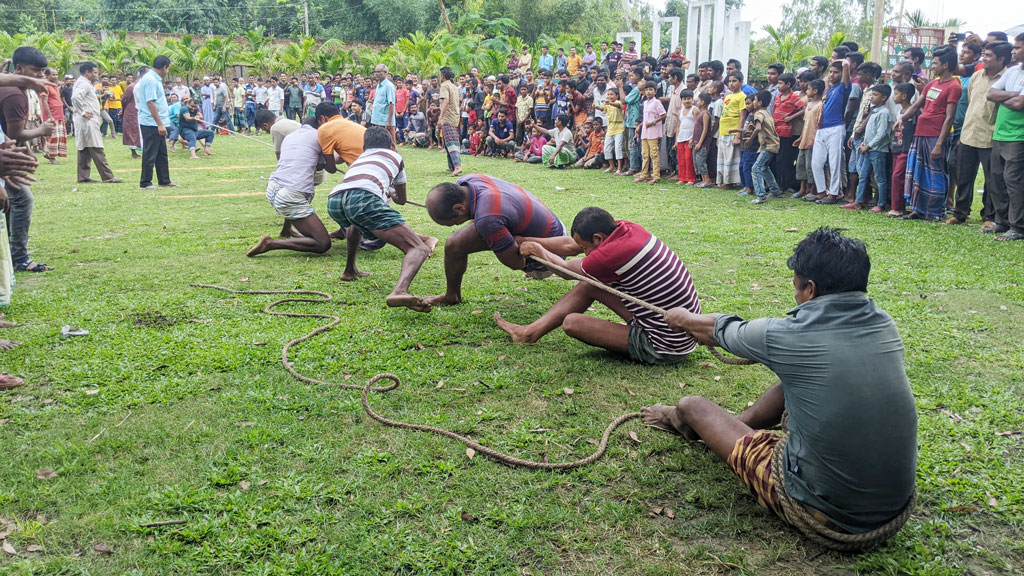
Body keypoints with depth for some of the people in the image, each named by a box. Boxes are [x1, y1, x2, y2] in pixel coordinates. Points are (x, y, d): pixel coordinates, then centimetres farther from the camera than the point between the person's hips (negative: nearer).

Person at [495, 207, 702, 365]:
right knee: (589, 284, 12)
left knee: (572, 322, -11)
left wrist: (538, 251, 14)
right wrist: (527, 240, 19)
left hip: (665, 349, -9)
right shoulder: (627, 229, -3)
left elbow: (566, 271, -3)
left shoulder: (612, 255, -26)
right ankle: (531, 332, 20)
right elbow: (571, 246, 12)